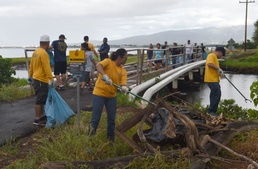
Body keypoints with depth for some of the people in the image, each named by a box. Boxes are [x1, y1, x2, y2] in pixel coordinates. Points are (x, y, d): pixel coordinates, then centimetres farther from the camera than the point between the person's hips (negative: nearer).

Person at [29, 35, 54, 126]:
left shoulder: (35, 52, 11)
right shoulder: (44, 53, -18)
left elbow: (31, 65, 18)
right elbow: (47, 68, -24)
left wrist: (30, 76, 26)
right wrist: (51, 79, -24)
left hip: (35, 79, 10)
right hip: (41, 81, -10)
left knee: (42, 99, 18)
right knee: (39, 100, -4)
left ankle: (42, 116, 27)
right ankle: (37, 120, 1)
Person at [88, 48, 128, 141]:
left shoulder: (123, 71, 6)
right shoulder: (108, 62, -8)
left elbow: (123, 82, -9)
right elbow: (98, 65, -27)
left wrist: (124, 87, -33)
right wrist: (105, 76, -43)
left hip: (112, 96, 6)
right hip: (99, 94, -5)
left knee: (112, 120, 12)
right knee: (95, 119, -3)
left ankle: (111, 139, 30)